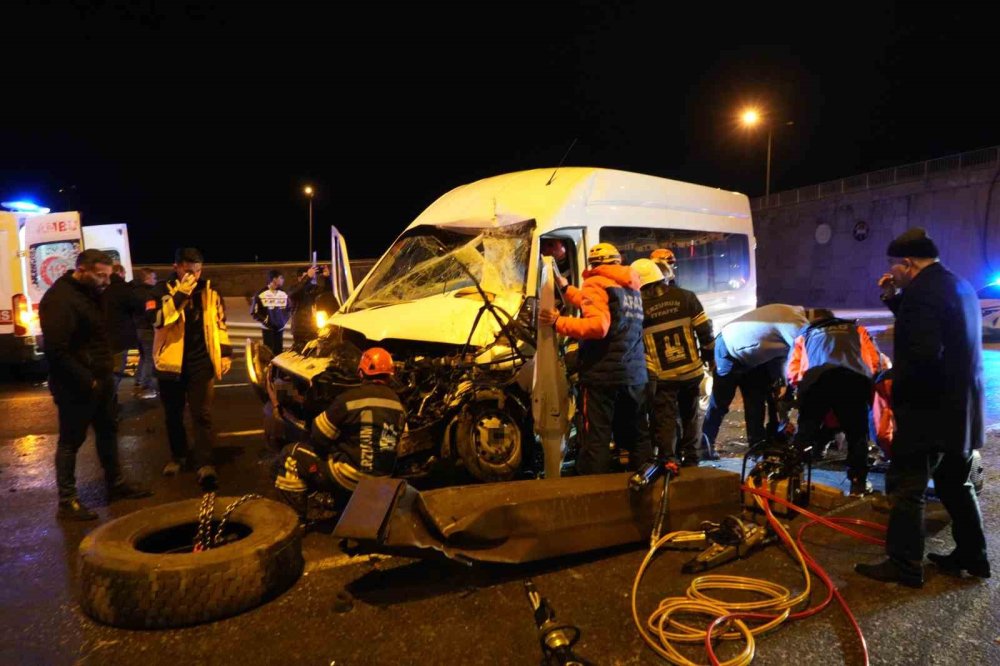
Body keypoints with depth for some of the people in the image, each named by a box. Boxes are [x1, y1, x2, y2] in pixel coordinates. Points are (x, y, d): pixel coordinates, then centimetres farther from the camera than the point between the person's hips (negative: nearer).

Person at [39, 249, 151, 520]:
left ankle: (115, 483, 32)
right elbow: (57, 351, -24)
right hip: (76, 386, -9)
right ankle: (67, 501, 11)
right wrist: (86, 381, -22)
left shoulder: (90, 292, 10)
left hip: (100, 379, 9)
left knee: (108, 431, 18)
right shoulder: (59, 299, -19)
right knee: (71, 441, 0)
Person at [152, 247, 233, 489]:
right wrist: (180, 294, -27)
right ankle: (178, 455, 33)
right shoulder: (162, 290, -4)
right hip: (171, 361, 0)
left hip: (201, 361, 0)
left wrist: (225, 353, 5)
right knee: (173, 414, 15)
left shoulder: (209, 291, 3)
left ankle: (204, 464, -7)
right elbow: (157, 319, -20)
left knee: (202, 414, -5)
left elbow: (220, 322, 10)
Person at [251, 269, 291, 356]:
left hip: (280, 328, 4)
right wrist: (265, 320, -11)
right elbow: (254, 312, -4)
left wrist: (284, 320, 5)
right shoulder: (261, 294, -9)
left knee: (278, 351, 7)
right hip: (267, 328, -4)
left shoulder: (284, 294, 4)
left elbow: (289, 309, 19)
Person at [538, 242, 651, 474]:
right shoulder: (631, 288, 18)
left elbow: (598, 325, -20)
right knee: (637, 436, 14)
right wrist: (567, 289, 36)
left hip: (603, 373, -7)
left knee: (596, 439, -3)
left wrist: (558, 323, -12)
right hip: (635, 374, 7)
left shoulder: (595, 284, -6)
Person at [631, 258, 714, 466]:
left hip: (662, 376, -3)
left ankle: (668, 461, 6)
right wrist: (709, 356, 11)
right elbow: (704, 330, -1)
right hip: (691, 370, 3)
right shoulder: (685, 297, -1)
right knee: (690, 416, 19)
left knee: (664, 421, 6)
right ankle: (691, 459, 27)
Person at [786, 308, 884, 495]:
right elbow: (875, 363, 25)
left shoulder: (805, 334, 35)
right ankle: (858, 483, 17)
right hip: (854, 378, 0)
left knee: (806, 431, 11)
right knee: (857, 433, 17)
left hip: (815, 379, 0)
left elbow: (792, 373, 21)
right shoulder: (856, 329, 37)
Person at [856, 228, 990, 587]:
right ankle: (972, 555, 31)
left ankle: (904, 565, 5)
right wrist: (893, 298, 11)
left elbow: (924, 354, -29)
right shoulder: (957, 285, 12)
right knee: (956, 484, 21)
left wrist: (897, 386, -13)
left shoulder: (923, 291, -20)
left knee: (906, 487, -1)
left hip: (930, 409, -10)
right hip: (962, 406, 10)